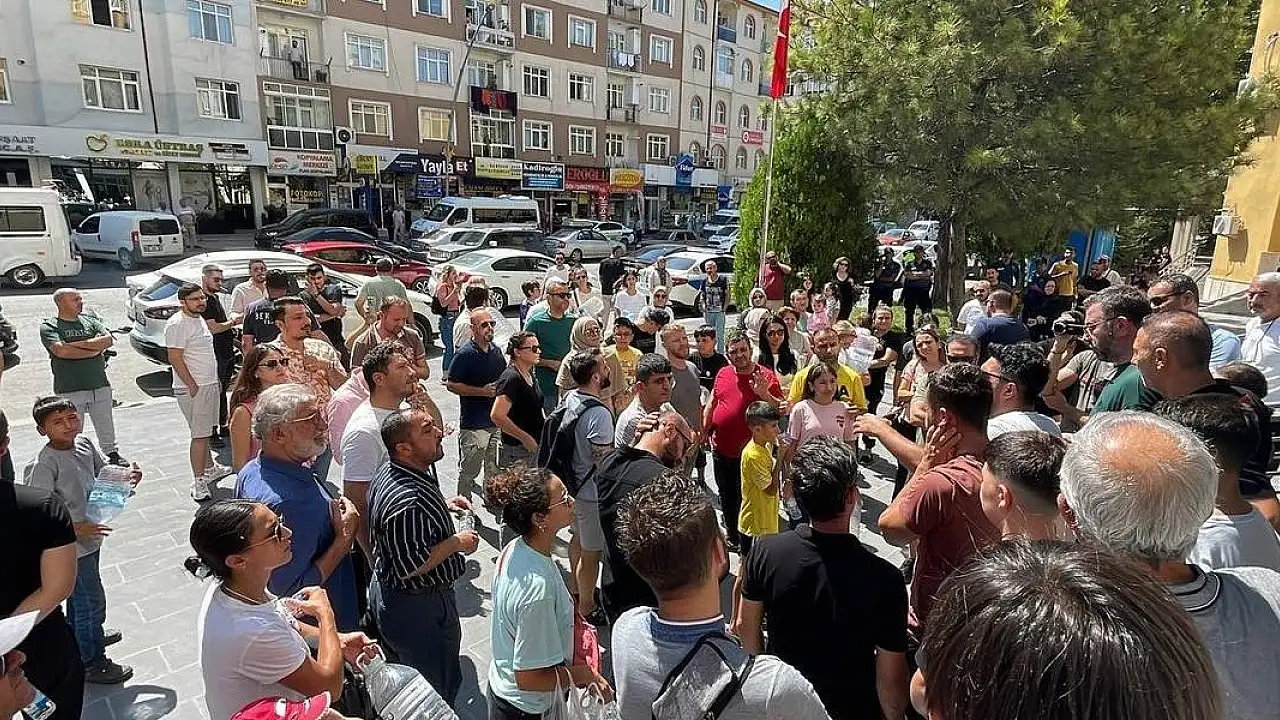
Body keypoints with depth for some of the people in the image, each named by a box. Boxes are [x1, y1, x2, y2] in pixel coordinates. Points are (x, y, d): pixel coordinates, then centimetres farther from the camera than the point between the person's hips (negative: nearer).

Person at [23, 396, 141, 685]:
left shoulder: (84, 444, -5)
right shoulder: (44, 465, -25)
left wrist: (128, 475, -10)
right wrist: (75, 528, -29)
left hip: (90, 535, 8)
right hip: (70, 544, -8)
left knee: (80, 593, 28)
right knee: (91, 601, 4)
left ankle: (81, 636, 51)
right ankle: (92, 663, 20)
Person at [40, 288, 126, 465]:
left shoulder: (91, 322, 11)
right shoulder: (49, 327, -1)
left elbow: (108, 340, -6)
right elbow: (61, 351, -18)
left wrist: (76, 344, -12)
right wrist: (94, 348, -12)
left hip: (100, 385, 4)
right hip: (70, 389, -4)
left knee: (106, 424, 14)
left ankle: (113, 454, 27)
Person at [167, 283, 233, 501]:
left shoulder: (199, 318, 14)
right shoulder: (178, 324, -15)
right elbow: (175, 358, -19)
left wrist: (215, 381, 21)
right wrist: (193, 386, -19)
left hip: (209, 385, 9)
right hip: (193, 388, -9)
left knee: (205, 431, 20)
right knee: (200, 435, -8)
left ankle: (210, 468, 32)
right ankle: (198, 483, -3)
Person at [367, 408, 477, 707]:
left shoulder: (390, 471, -1)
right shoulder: (407, 501, -35)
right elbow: (410, 566, -32)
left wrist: (443, 505, 6)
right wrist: (457, 543, -21)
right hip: (418, 609, -10)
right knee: (441, 689, 11)